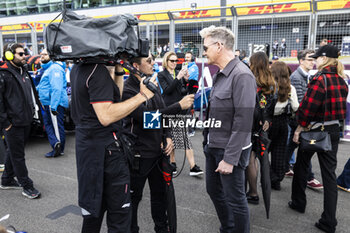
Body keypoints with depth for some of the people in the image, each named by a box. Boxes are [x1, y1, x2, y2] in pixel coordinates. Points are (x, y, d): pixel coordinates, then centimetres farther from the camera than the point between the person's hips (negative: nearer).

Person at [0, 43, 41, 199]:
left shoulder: (23, 72, 14)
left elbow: (32, 91, 25)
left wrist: (33, 108, 16)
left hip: (25, 120, 8)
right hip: (13, 123, -8)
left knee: (13, 152, 20)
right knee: (17, 155, 3)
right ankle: (27, 186, 11)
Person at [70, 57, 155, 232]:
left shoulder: (77, 68, 11)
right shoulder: (98, 70, -19)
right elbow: (106, 116, -27)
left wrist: (119, 70, 6)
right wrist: (142, 96, -23)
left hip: (85, 143, 10)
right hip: (105, 147, -10)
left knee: (94, 207, 23)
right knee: (119, 211, 1)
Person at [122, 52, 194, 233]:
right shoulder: (128, 90, -18)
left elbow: (163, 112, 15)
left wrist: (167, 136, 1)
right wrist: (179, 106, -24)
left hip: (157, 150, 8)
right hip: (139, 152, -8)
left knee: (160, 192, 20)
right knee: (134, 196, 10)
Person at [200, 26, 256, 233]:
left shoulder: (242, 76, -18)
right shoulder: (219, 74, 9)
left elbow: (243, 122, -22)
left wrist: (230, 158, -21)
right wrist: (208, 142, 10)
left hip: (230, 150, -9)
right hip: (213, 146, 9)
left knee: (235, 200, 6)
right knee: (214, 191, 21)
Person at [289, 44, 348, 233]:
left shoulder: (320, 79, -17)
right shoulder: (341, 81, 8)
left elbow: (308, 107, -20)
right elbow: (341, 106, 14)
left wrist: (299, 129, -12)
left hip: (315, 130, -6)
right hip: (334, 130, 7)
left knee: (301, 166, 15)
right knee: (329, 172, 7)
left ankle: (298, 203, 31)